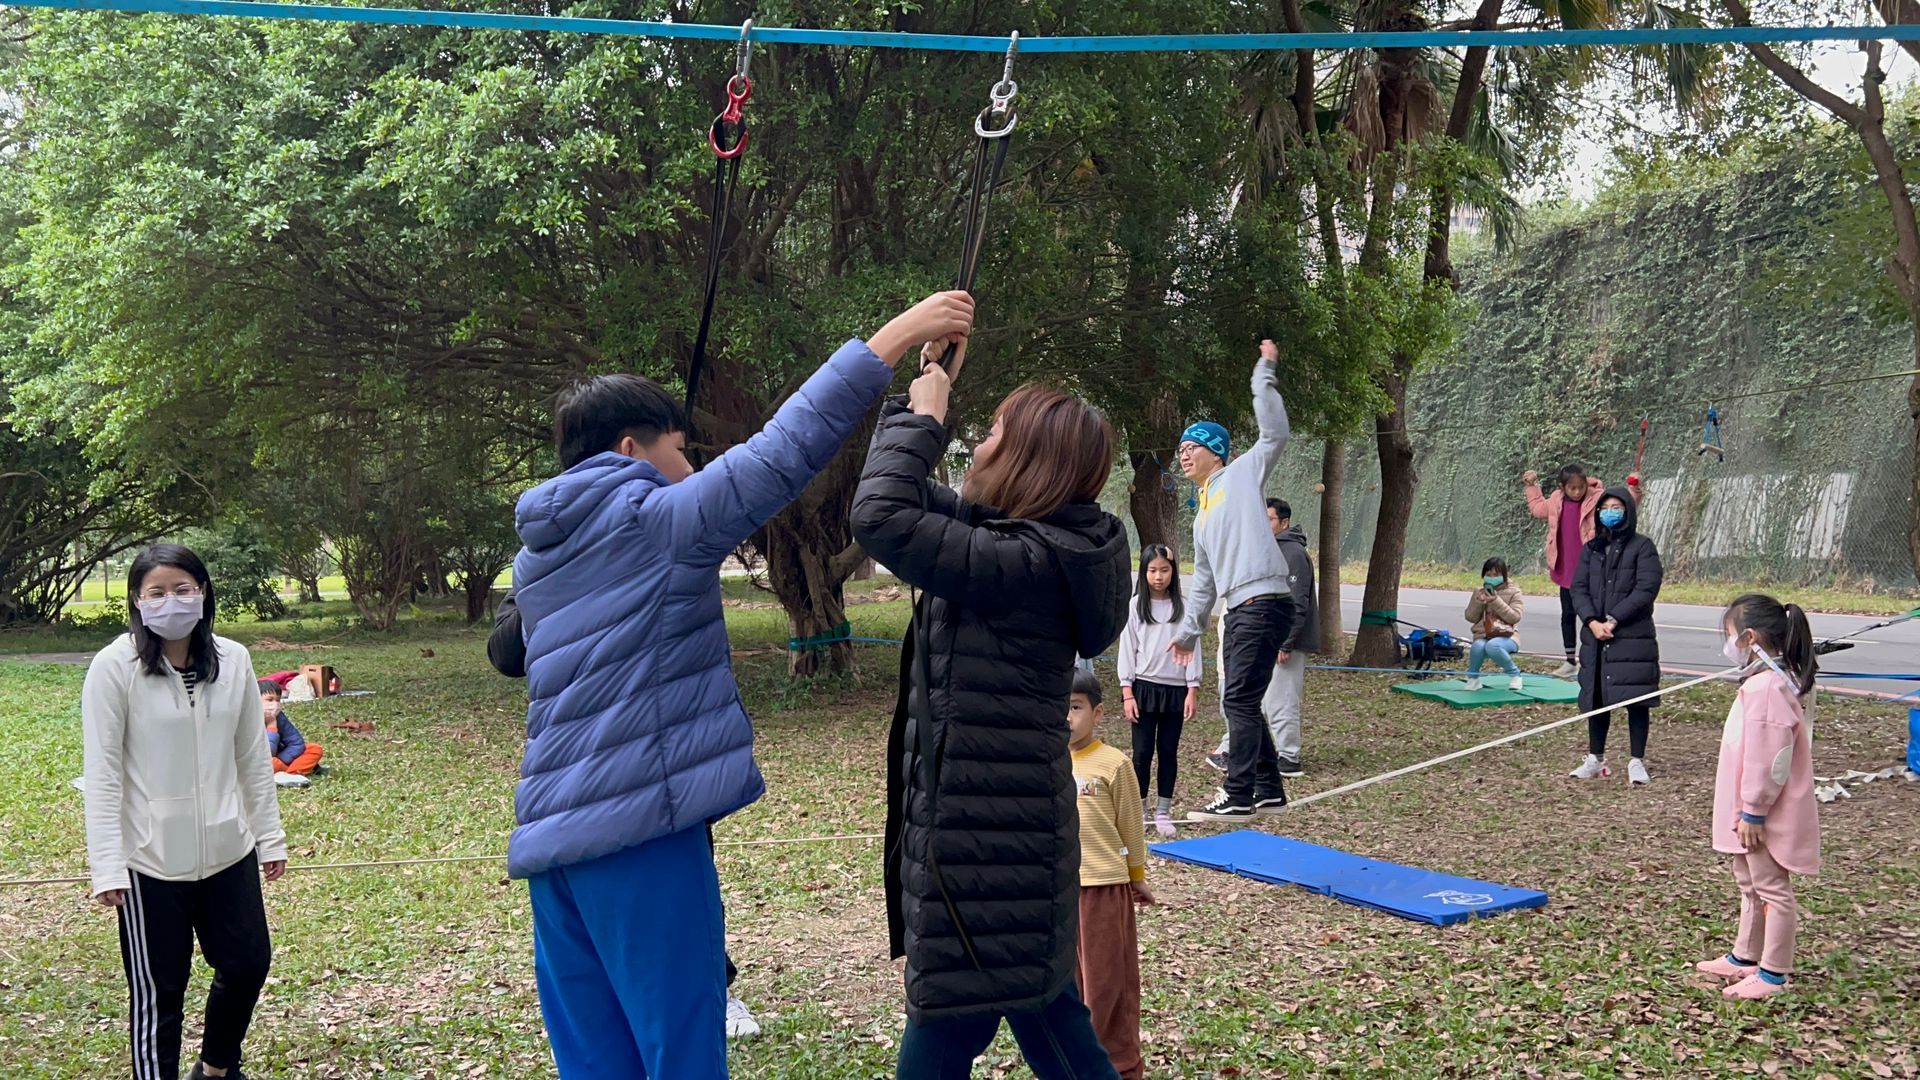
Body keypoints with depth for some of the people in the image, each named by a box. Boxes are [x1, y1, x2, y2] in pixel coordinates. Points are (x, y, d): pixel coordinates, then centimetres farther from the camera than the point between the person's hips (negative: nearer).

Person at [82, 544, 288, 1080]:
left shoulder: (233, 660, -1)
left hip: (228, 850, 5)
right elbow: (102, 772, -10)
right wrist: (107, 865, -14)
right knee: (158, 991, 7)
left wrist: (269, 834, 9)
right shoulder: (115, 667, -12)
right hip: (150, 861, -4)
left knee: (248, 964, 16)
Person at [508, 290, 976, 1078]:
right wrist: (891, 339, -11)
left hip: (553, 835, 8)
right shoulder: (653, 518, -5)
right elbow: (781, 452, -13)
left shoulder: (536, 556, 18)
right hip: (638, 830, -8)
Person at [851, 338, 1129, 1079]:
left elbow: (882, 518, -28)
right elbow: (920, 506, 19)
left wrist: (920, 418, -14)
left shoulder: (1026, 564, -21)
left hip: (988, 834, -10)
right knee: (1040, 1006, 20)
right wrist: (925, 411, 9)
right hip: (1007, 823, 10)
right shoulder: (1038, 548, 8)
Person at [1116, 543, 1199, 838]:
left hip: (1175, 689, 1)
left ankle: (1163, 812, 13)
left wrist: (1193, 690, -2)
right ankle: (1140, 808, 13)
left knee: (1169, 751, 6)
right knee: (1142, 751, 1)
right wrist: (1127, 692, -5)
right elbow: (1127, 650, 0)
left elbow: (1192, 648, 3)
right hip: (1144, 687, -1)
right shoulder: (1135, 606, 0)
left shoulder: (1183, 608, 2)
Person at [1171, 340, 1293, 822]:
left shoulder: (1242, 476, 3)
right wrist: (1189, 631, 31)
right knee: (1240, 704, 11)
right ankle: (1269, 790, 20)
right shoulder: (1202, 518, 25)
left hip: (1265, 604, -9)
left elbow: (1275, 434, -9)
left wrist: (1264, 372, -6)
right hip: (1238, 612, 9)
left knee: (1239, 701, -12)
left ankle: (1239, 797, -10)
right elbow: (1204, 581, 30)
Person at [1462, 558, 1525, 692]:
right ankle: (1472, 677, -7)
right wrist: (1479, 603, -8)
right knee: (1478, 646, -36)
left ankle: (1514, 674, -13)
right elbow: (1470, 617, 10)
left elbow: (1515, 617, -9)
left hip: (1506, 636, -2)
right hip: (1483, 636, 3)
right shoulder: (1479, 592, 12)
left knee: (1492, 646, -39)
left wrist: (1496, 602, -18)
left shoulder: (1513, 592, 3)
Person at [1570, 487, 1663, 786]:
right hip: (1595, 638, 4)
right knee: (1595, 698, 8)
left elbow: (1647, 589, -10)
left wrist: (1613, 620, -16)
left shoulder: (1642, 547, -1)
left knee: (1637, 700, -3)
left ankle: (1637, 762, 5)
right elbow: (1578, 589, 6)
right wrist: (1592, 621, -11)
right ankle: (1595, 760, 19)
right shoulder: (1591, 549, 13)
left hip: (1633, 637, -4)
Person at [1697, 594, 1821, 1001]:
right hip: (1750, 812, 11)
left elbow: (1767, 758, -25)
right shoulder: (1773, 680, 10)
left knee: (1772, 889, -1)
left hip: (1766, 815, -11)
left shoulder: (1767, 687, -24)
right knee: (1750, 882, 22)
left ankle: (1773, 974, 8)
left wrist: (1753, 812, -20)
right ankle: (1745, 957, 36)